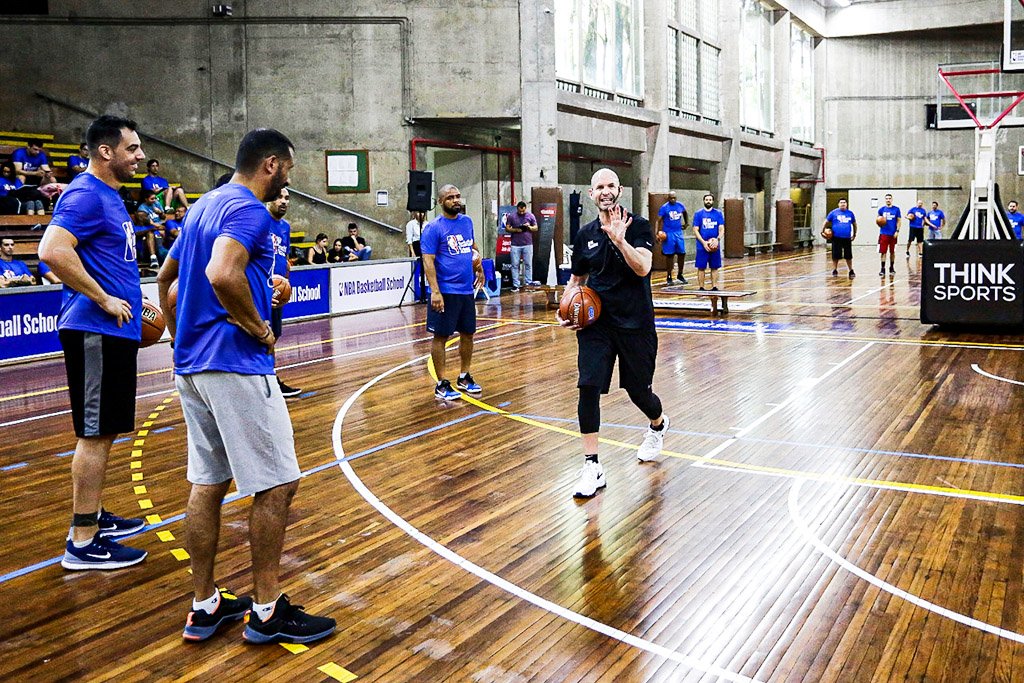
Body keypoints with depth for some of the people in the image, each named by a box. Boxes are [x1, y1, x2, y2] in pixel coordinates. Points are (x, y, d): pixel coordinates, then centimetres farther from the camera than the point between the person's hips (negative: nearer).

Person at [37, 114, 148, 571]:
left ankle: (94, 518, 29)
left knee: (104, 431, 17)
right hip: (96, 332, -10)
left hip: (113, 331, 10)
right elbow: (52, 251, -28)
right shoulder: (86, 195, -14)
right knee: (95, 434, -5)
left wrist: (131, 299, 18)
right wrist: (103, 300, -21)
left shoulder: (108, 196, 16)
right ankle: (82, 543, 2)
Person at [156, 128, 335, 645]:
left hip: (191, 365, 10)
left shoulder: (204, 206, 18)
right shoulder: (249, 210, -12)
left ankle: (205, 607, 20)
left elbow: (165, 276, 25)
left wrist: (179, 336, 28)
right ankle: (267, 610, 6)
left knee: (207, 484, 12)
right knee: (276, 485, -1)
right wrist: (258, 327, -15)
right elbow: (222, 275, -30)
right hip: (234, 365, -10)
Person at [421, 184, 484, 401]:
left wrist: (478, 267, 18)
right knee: (440, 336, 0)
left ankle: (464, 377, 28)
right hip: (445, 292, -7)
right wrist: (435, 291, -22)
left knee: (468, 334, 13)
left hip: (467, 290, 7)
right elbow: (428, 261, -15)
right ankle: (441, 384, 8)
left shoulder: (467, 221, 9)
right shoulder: (433, 228, -10)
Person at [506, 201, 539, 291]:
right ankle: (515, 284, 3)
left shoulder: (531, 216, 5)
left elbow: (536, 228, 7)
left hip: (528, 244, 0)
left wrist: (529, 227, -14)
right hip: (515, 245, 0)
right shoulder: (511, 216, 4)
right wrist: (516, 230, -13)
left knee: (528, 264, 3)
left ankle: (528, 282, 12)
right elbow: (507, 228, 4)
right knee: (515, 265, 0)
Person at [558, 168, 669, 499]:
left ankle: (658, 425, 46)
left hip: (635, 323, -2)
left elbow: (643, 268, -20)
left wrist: (620, 239, -33)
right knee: (588, 388, -12)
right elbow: (577, 279, 18)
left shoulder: (637, 226, -5)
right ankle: (592, 467, -4)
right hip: (595, 323, 3)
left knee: (638, 390, 9)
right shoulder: (585, 234, 7)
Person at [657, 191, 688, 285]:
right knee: (669, 255, -1)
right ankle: (669, 277, 8)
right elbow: (660, 220, -9)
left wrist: (686, 223, 26)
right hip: (668, 234, -4)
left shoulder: (680, 205, 4)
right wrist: (660, 232, -19)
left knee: (682, 253, 4)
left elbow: (685, 213, 26)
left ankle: (680, 275, 19)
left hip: (679, 232, 4)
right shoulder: (664, 207, -8)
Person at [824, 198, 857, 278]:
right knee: (835, 256, 0)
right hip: (836, 238, -2)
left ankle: (851, 271, 16)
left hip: (847, 238, 2)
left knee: (848, 256, 5)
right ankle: (834, 270, 15)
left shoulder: (850, 213, 9)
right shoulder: (834, 212, 1)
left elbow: (854, 224, 21)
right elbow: (826, 222, 7)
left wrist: (854, 234, 21)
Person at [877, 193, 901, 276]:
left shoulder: (896, 209, 3)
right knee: (883, 251, -3)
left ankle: (892, 267, 20)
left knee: (892, 252, 8)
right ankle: (882, 268, 1)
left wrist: (897, 231, -7)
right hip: (884, 233, 0)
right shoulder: (881, 209, 5)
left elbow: (898, 221, 3)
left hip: (893, 234, 0)